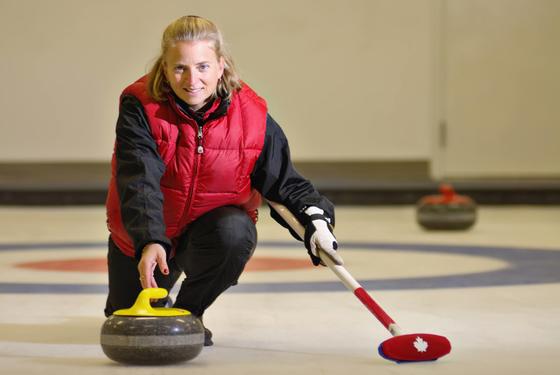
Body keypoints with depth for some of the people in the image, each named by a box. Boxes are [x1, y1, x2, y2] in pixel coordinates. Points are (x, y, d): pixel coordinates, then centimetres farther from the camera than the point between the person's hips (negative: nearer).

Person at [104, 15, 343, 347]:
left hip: (212, 226, 0)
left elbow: (286, 181, -6)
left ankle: (188, 310, -5)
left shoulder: (252, 114, -17)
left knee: (236, 232, -34)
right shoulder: (141, 106, -23)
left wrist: (316, 217, -26)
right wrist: (150, 241, -51)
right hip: (143, 238, 0)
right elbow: (139, 181, -35)